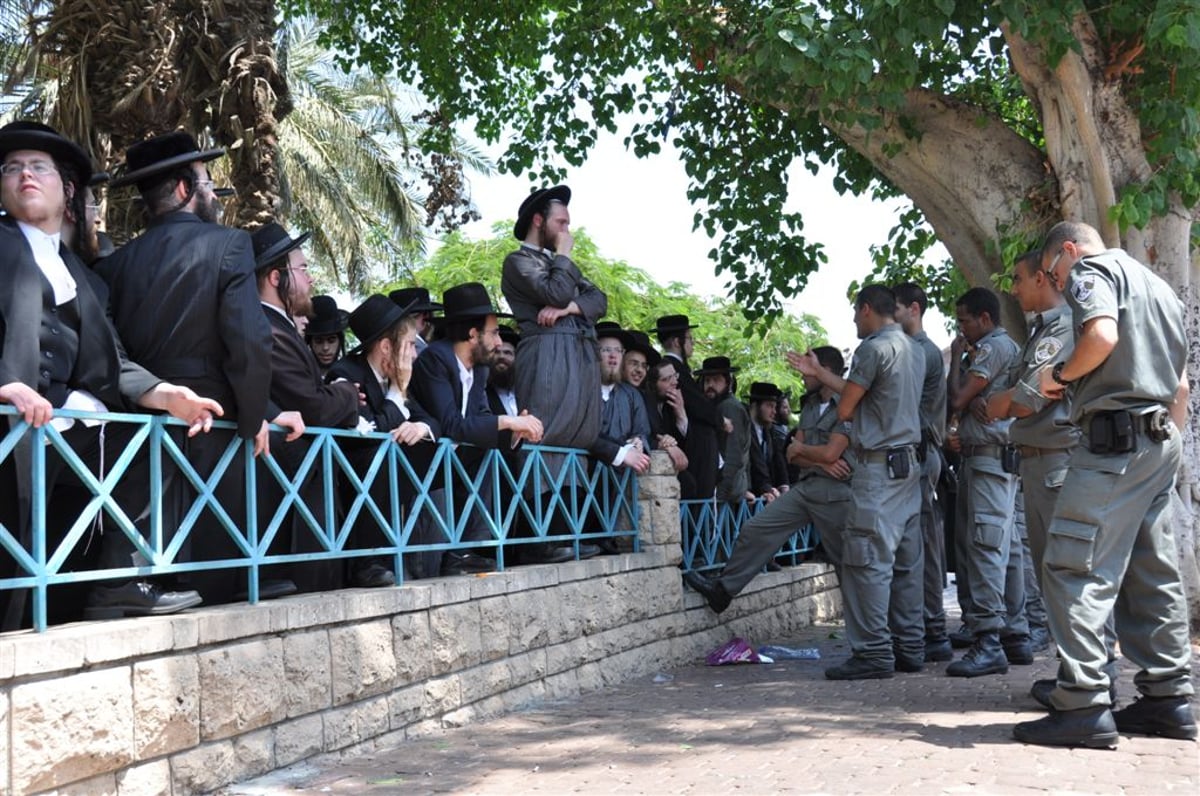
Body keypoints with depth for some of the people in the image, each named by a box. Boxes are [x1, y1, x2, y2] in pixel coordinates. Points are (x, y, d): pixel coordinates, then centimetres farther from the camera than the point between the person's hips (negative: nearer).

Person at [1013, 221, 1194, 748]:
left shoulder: (1091, 271, -1)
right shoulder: (1158, 287, 26)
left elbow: (1102, 336, -21)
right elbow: (1181, 382, 26)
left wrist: (1059, 375, -5)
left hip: (1115, 433, -9)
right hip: (1160, 438, 10)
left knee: (1074, 567, -12)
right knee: (1153, 571, 10)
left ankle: (1083, 705, -17)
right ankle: (1169, 697, 12)